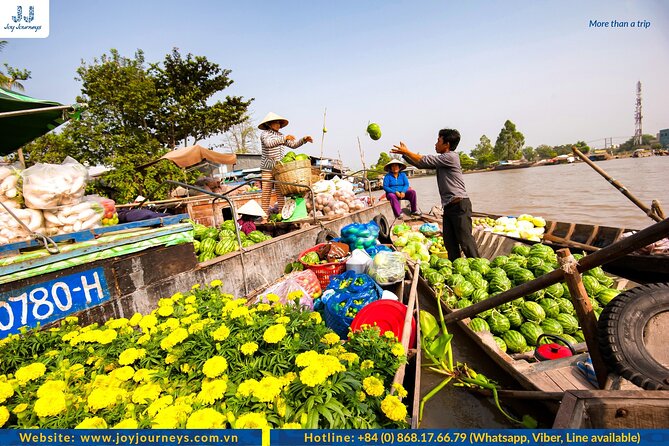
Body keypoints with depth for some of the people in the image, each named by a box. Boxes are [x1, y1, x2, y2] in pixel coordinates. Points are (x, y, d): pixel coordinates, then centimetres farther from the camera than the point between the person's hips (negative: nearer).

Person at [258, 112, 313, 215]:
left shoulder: (280, 135, 16)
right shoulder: (264, 133, -2)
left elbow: (293, 144, 18)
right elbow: (268, 143, -23)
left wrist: (304, 140, 4)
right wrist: (284, 138, -26)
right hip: (268, 168, -5)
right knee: (266, 192, -5)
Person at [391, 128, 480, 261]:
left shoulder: (451, 157, -11)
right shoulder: (441, 160, 18)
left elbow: (424, 161, -11)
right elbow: (421, 164, 18)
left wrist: (406, 151, -2)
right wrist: (405, 154, 11)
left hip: (459, 204, -9)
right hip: (448, 205, 9)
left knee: (465, 240, -8)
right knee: (449, 242, 9)